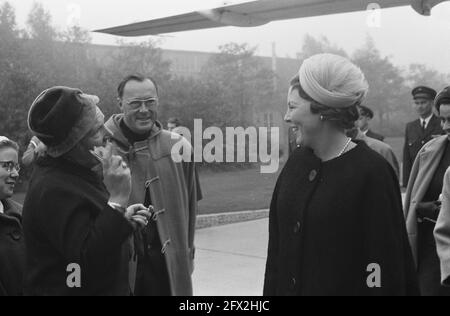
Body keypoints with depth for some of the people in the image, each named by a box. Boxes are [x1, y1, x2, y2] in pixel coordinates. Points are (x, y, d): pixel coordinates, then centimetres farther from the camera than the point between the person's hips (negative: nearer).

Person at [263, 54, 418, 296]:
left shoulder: (372, 173, -15)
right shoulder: (296, 162, 3)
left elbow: (386, 263, -15)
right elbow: (277, 244, 8)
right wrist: (272, 289, 5)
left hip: (343, 288, -5)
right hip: (286, 286, 6)